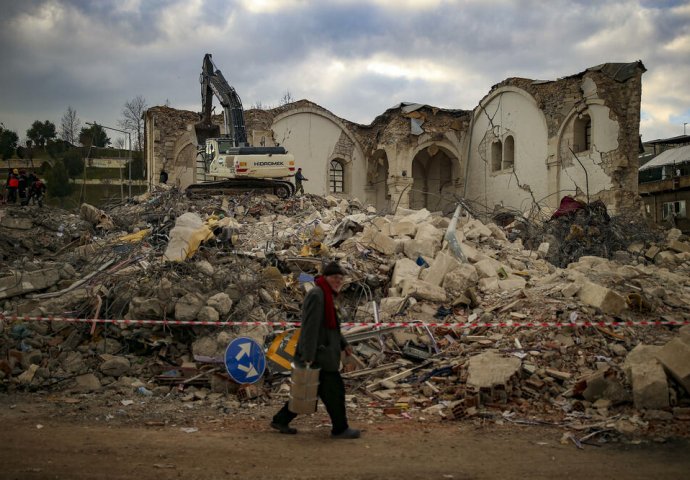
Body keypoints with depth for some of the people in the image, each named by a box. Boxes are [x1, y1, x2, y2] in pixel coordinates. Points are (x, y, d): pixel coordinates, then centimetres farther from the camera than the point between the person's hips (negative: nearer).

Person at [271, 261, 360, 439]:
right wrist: (308, 356, -25)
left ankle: (280, 420, 23)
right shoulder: (316, 295, -17)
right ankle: (340, 429, 14)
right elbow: (310, 327, -23)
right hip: (317, 354, -11)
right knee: (335, 390, 1)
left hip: (321, 353, 11)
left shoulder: (326, 295, 15)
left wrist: (343, 344, 21)